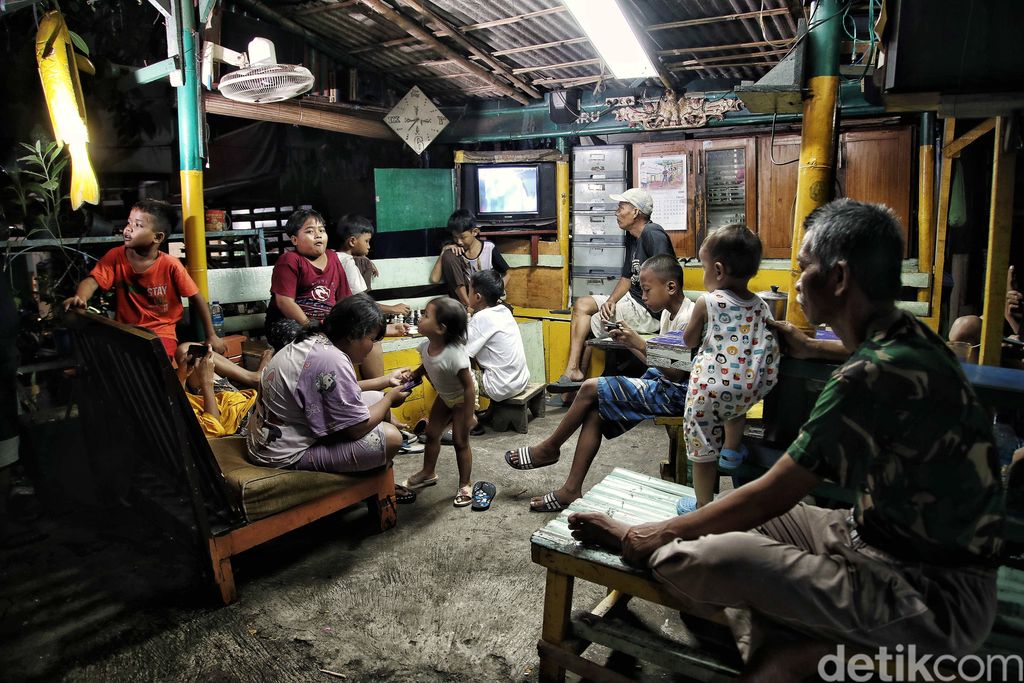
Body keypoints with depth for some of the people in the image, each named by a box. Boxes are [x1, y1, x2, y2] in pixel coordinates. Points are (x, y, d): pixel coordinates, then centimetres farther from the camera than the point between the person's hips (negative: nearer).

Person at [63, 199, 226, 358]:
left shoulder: (170, 265, -13)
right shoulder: (115, 257, -4)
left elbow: (196, 298, -6)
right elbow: (92, 280, -14)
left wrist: (211, 336, -3)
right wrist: (79, 299, -39)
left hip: (161, 334, -3)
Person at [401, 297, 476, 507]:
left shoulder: (455, 354, -40)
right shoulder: (426, 346, -20)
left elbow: (469, 386, -31)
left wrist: (468, 417, -27)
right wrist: (416, 373, -12)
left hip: (462, 398, -7)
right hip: (444, 396, 7)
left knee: (460, 441, 1)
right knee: (432, 433, 15)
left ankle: (464, 486, 18)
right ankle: (428, 473, 35)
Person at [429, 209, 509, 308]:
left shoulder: (489, 248, -5)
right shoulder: (454, 250, -2)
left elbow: (506, 275, 6)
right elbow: (434, 279, -10)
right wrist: (444, 251, -12)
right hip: (463, 296, 2)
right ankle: (467, 304, -21)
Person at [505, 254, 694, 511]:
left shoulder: (687, 319, -18)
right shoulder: (669, 314, 12)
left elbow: (677, 374, -22)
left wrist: (640, 344, -23)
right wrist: (630, 343, 1)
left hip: (675, 393, -10)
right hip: (663, 386, 10)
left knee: (590, 388, -15)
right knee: (594, 412, -3)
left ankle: (549, 448, 7)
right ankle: (571, 491, 0)